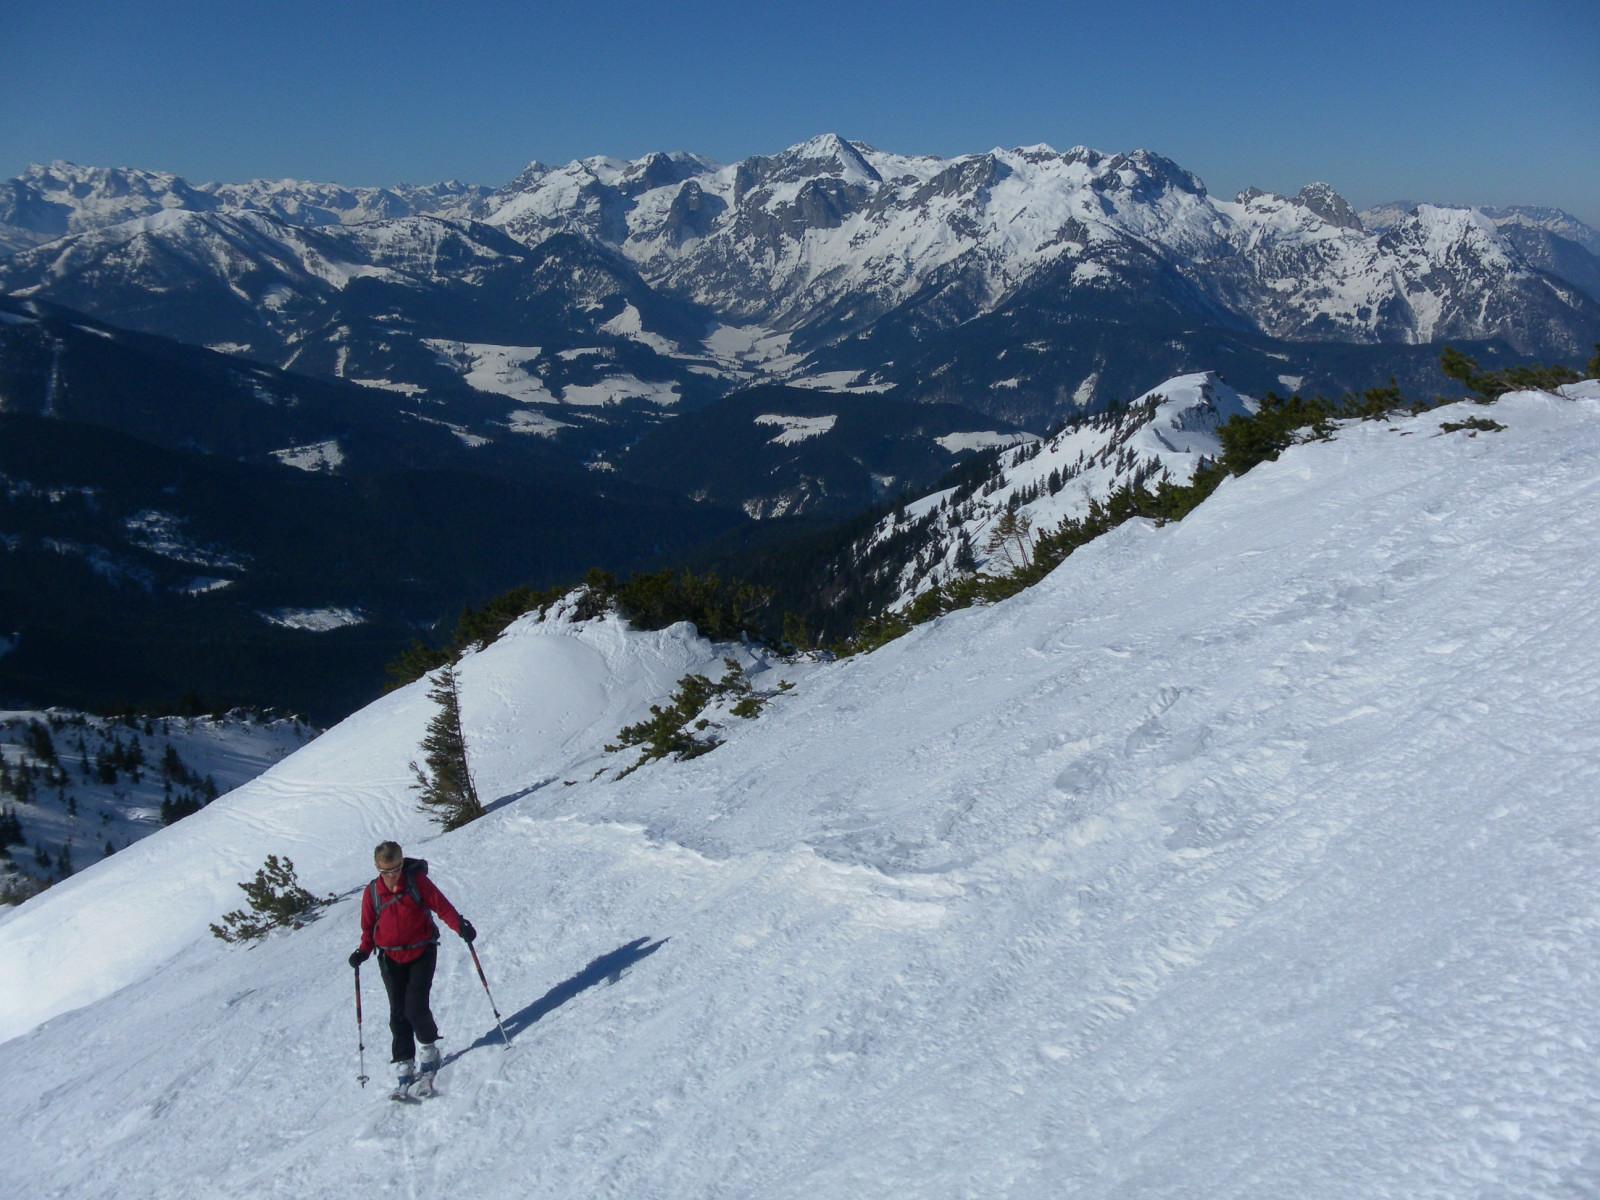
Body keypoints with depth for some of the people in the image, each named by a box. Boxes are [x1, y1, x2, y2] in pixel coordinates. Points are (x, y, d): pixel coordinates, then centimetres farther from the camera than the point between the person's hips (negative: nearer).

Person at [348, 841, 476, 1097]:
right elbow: (368, 926, 7)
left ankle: (429, 1049, 15)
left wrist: (460, 925, -22)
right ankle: (404, 1066, 8)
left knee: (415, 1008, -12)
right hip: (391, 960, 2)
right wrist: (364, 951, -9)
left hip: (422, 953, -2)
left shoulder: (417, 881, -8)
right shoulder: (372, 892, -2)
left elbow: (441, 905, -7)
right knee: (398, 1013, 0)